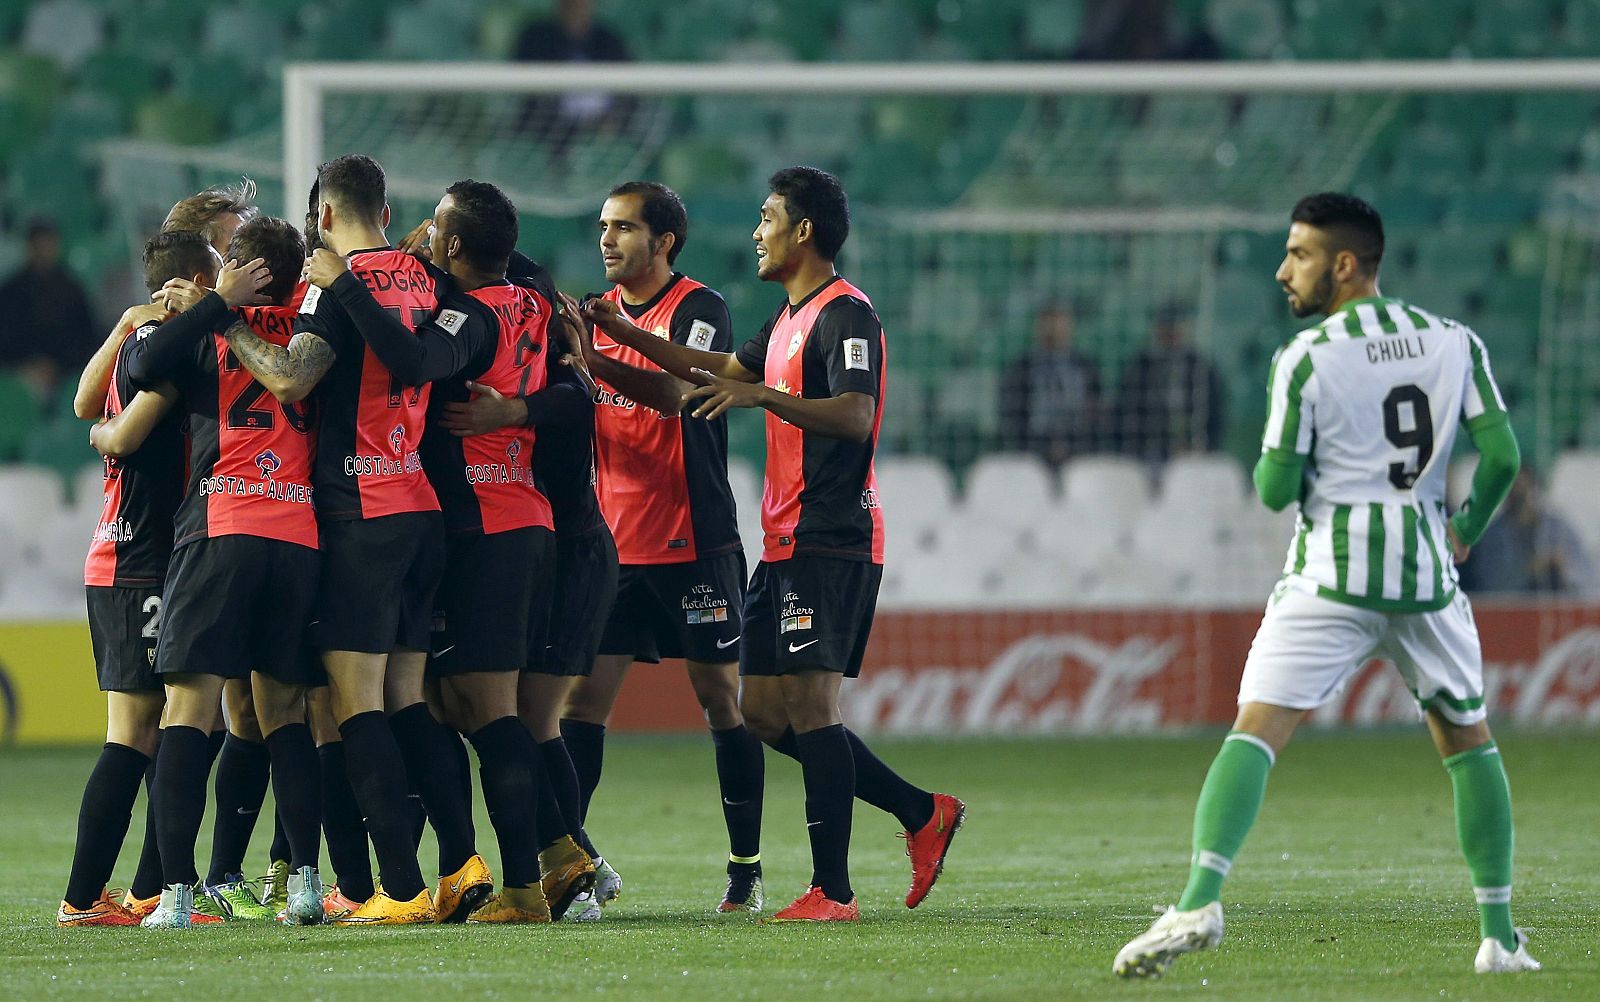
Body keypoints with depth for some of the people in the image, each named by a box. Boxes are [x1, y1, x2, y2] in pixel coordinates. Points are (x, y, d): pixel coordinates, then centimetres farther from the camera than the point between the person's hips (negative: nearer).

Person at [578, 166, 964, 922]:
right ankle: (923, 814, 16)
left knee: (810, 704, -14)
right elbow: (726, 370, 35)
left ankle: (832, 889, -14)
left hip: (831, 541, -10)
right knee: (764, 711, 9)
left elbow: (854, 416, -25)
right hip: (785, 543, 10)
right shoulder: (791, 318, 20)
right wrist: (627, 335, 32)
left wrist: (761, 396, -33)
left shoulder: (844, 314, -11)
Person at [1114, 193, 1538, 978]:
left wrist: (1271, 472, 16)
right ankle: (1499, 934, 18)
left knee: (1255, 732, -10)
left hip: (1331, 573, -4)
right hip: (1426, 573, 4)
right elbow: (1502, 456, 3)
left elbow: (1275, 490, -7)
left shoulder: (1305, 359, -5)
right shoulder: (1455, 343, 7)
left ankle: (1202, 897, -29)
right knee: (1467, 740, 19)